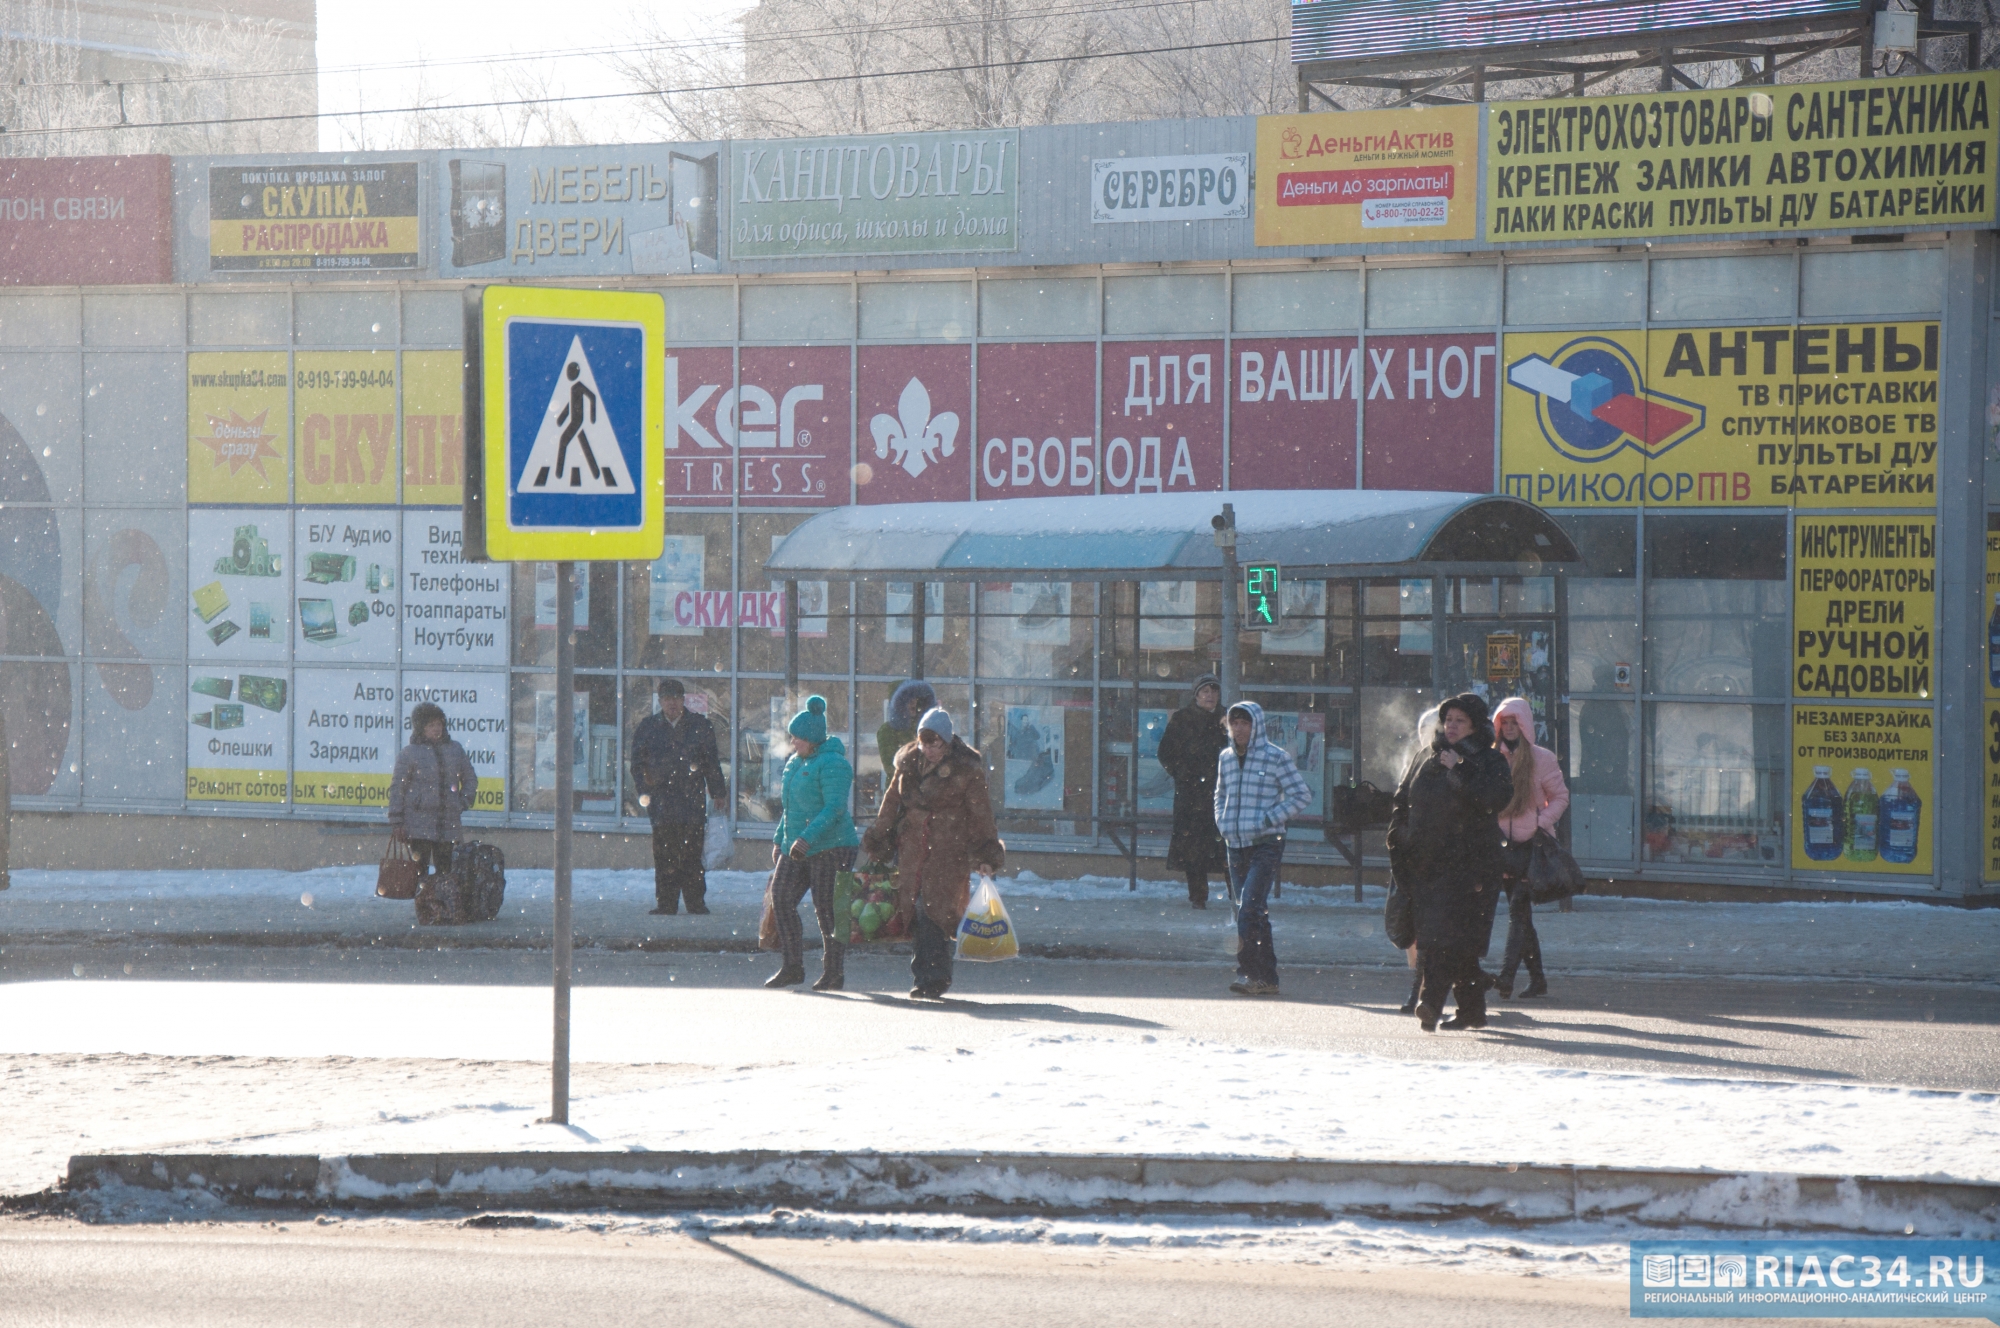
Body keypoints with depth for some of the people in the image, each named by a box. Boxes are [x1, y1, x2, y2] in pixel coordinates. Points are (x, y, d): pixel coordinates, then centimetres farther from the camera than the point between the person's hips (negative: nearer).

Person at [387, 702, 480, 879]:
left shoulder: (455, 750, 11)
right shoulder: (409, 754, 0)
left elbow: (470, 779, 21)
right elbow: (397, 788, 0)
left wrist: (464, 803, 6)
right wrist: (396, 822, -4)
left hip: (448, 824, 4)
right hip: (419, 823, -3)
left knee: (445, 870, 6)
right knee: (420, 870, -6)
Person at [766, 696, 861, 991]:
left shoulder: (831, 764, -13)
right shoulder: (796, 763, 15)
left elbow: (835, 808, -22)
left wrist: (807, 838, -29)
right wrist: (780, 840, 22)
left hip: (830, 847, -9)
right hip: (797, 848, 9)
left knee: (827, 909, -4)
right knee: (781, 898, -1)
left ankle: (834, 973, 5)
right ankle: (793, 967, 4)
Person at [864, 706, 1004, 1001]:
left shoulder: (965, 770, -4)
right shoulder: (909, 762, 8)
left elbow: (980, 813, 1)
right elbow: (891, 800, 18)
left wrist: (985, 855, -2)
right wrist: (879, 841, 19)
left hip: (949, 848, -5)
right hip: (912, 846, 5)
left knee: (933, 909, -15)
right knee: (914, 908, 0)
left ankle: (933, 978, -13)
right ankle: (925, 975, 9)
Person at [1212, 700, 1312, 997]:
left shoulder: (1275, 758, -6)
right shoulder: (1225, 758, 11)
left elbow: (1302, 795, -6)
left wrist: (1268, 820, -12)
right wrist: (1222, 822, 9)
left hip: (1266, 845, -6)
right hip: (1236, 845, 6)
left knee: (1250, 908, -17)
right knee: (1246, 910, 7)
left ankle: (1255, 974, -17)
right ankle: (1266, 977, 12)